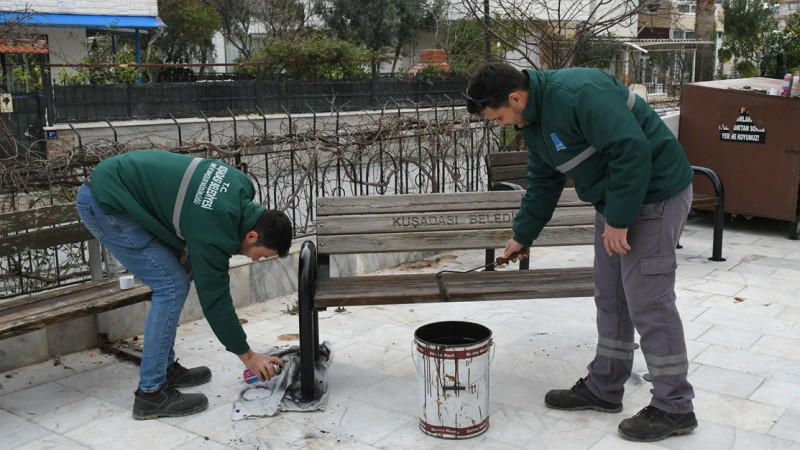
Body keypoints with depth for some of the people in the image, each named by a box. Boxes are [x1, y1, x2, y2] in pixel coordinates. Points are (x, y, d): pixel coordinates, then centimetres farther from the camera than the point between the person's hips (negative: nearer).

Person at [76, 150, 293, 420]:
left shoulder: (240, 186, -2)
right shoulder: (215, 232, -25)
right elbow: (214, 299, -16)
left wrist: (188, 248, 2)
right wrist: (247, 356, -5)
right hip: (103, 204, -10)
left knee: (180, 275, 10)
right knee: (171, 286, -12)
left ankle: (164, 367, 20)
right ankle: (151, 393, -6)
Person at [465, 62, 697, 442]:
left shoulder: (577, 94, -25)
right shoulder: (531, 121, 8)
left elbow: (632, 151, -29)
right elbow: (543, 182, 21)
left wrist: (619, 219, -23)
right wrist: (523, 235, 25)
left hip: (653, 194, -10)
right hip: (614, 200, 10)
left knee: (648, 302, -6)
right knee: (610, 298, 15)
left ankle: (674, 408, 7)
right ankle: (603, 388, 28)